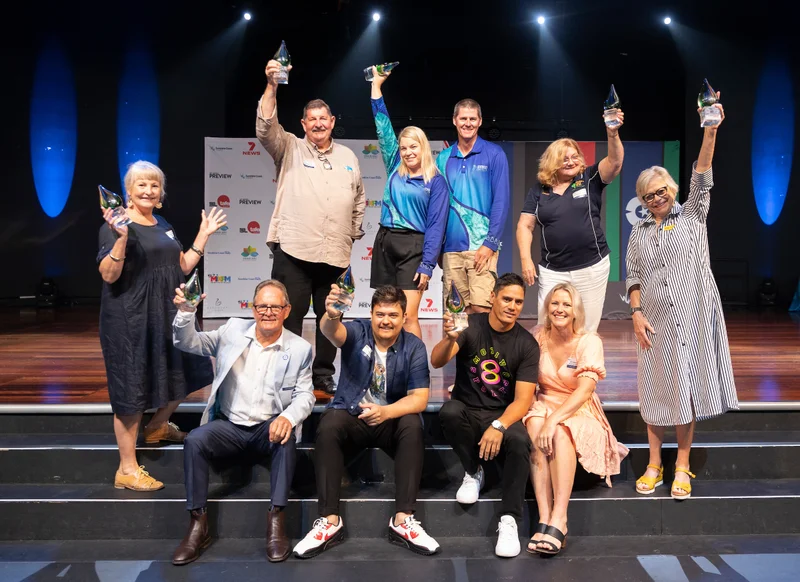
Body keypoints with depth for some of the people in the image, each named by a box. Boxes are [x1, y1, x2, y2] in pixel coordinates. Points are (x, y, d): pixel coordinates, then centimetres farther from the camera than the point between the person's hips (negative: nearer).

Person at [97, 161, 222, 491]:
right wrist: (121, 237, -31)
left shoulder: (164, 226, 13)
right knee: (133, 389, -3)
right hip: (131, 319, -8)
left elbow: (183, 268, 14)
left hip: (167, 315, 8)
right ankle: (127, 469, 8)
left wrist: (204, 234, 10)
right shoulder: (117, 225, -10)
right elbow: (108, 275, -18)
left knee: (183, 376, 19)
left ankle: (157, 427, 43)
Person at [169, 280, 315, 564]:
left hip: (269, 427, -1)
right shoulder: (233, 330, 3)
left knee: (286, 439, -33)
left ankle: (276, 521, -24)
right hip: (228, 425, 2)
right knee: (194, 440, -26)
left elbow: (304, 395, -2)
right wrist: (186, 311, -19)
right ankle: (198, 525, -16)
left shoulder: (300, 348, -1)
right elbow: (188, 343, 2)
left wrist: (288, 417, -25)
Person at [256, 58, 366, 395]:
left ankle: (324, 374, 23)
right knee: (290, 316, -1)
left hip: (335, 254, 4)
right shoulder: (290, 149, 6)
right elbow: (265, 127, -12)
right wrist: (272, 86, -22)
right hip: (294, 250, -3)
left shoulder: (348, 158, 16)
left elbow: (359, 200, 22)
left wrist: (353, 235, 15)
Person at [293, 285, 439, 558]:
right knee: (328, 425, -31)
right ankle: (330, 520, -27)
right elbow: (332, 331, -31)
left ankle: (403, 520, -27)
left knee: (413, 425, -30)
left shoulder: (414, 346, -6)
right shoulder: (357, 332, -7)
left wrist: (386, 411, -32)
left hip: (391, 420, 1)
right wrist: (332, 315, -57)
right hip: (351, 416, 0)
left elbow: (419, 398, -12)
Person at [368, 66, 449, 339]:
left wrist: (427, 265, -12)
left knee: (408, 316, -11)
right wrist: (376, 85, 13)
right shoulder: (395, 170, 10)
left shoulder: (436, 181, -1)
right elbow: (383, 127, 12)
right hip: (385, 242, 5)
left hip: (413, 247, -5)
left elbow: (436, 224, -5)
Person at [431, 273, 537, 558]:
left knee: (520, 441, -33)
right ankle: (473, 472, -7)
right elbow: (436, 362, -20)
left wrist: (498, 427, -29)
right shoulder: (470, 325, -7)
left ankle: (509, 520, -21)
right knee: (448, 411, -33)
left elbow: (523, 400, -11)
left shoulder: (527, 344, -6)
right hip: (467, 410, 1)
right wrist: (450, 338, -43)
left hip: (502, 415, 0)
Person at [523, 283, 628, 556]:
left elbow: (585, 390, -19)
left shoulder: (589, 341, -7)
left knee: (561, 431, -36)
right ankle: (544, 518, -38)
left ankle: (558, 521, -40)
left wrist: (554, 419, -33)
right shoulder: (537, 338, 2)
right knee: (535, 426, -33)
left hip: (580, 412, -2)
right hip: (544, 406, 2)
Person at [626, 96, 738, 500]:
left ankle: (682, 467, 13)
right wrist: (636, 313, -6)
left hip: (691, 315, -2)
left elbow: (702, 179, -9)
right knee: (654, 387, 6)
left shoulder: (691, 216, 5)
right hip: (655, 319, 2)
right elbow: (633, 277, 7)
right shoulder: (639, 232, 11)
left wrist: (710, 131, -21)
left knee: (687, 385, 2)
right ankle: (654, 464, 17)